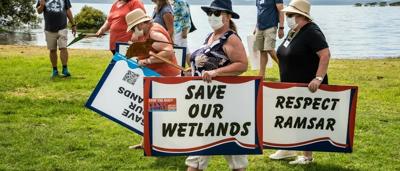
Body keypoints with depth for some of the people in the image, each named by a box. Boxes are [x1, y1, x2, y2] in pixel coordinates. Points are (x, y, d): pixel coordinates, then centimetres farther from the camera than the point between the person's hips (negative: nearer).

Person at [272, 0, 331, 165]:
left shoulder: (312, 32, -19)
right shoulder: (293, 32, 11)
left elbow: (325, 55, -26)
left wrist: (318, 78, -33)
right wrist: (285, 80, 21)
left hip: (308, 88, -9)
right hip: (291, 86, 9)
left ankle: (307, 156, 10)